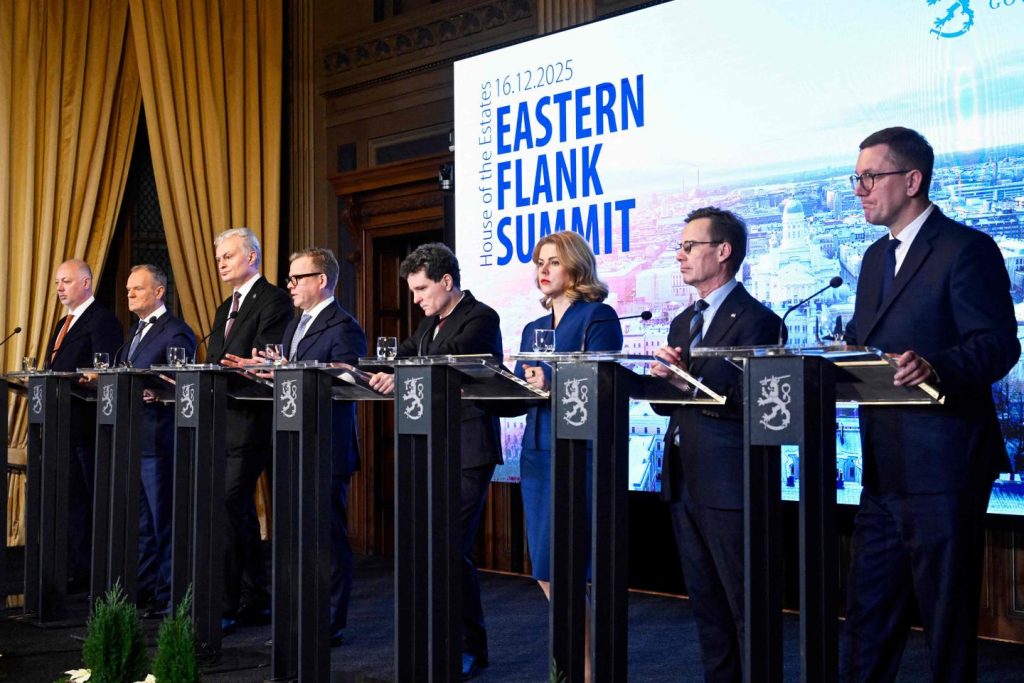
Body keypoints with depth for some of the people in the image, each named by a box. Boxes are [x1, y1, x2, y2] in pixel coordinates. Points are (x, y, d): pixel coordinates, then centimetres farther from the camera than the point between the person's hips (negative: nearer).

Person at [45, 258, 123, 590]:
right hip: (66, 424, 10)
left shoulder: (103, 320, -10)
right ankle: (77, 571, 19)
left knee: (98, 500, -3)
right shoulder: (64, 323, 20)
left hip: (89, 425, -9)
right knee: (73, 500, 12)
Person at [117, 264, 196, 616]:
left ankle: (168, 596, 3)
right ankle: (144, 588, 24)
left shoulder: (176, 332, -9)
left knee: (163, 519, -3)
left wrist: (157, 393, -32)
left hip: (158, 438, -9)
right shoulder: (135, 333, 20)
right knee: (141, 520, 15)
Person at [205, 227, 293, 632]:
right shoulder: (226, 308, 22)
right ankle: (256, 602, 20)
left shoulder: (274, 300, -7)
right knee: (241, 511, 12)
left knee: (229, 508, -12)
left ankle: (225, 606, -8)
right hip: (223, 422, 9)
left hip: (251, 421, -9)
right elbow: (214, 363, 18)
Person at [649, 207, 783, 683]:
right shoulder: (683, 323, 17)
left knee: (746, 607, -1)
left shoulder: (756, 320, -9)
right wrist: (663, 378, -6)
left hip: (729, 485, -8)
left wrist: (689, 379, -25)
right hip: (684, 483, 8)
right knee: (706, 606, 15)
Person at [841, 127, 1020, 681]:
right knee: (868, 612, 13)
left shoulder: (966, 249, -9)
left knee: (946, 614, 2)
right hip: (884, 467, 8)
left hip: (942, 464, -8)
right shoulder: (876, 257, 18)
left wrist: (932, 366, -35)